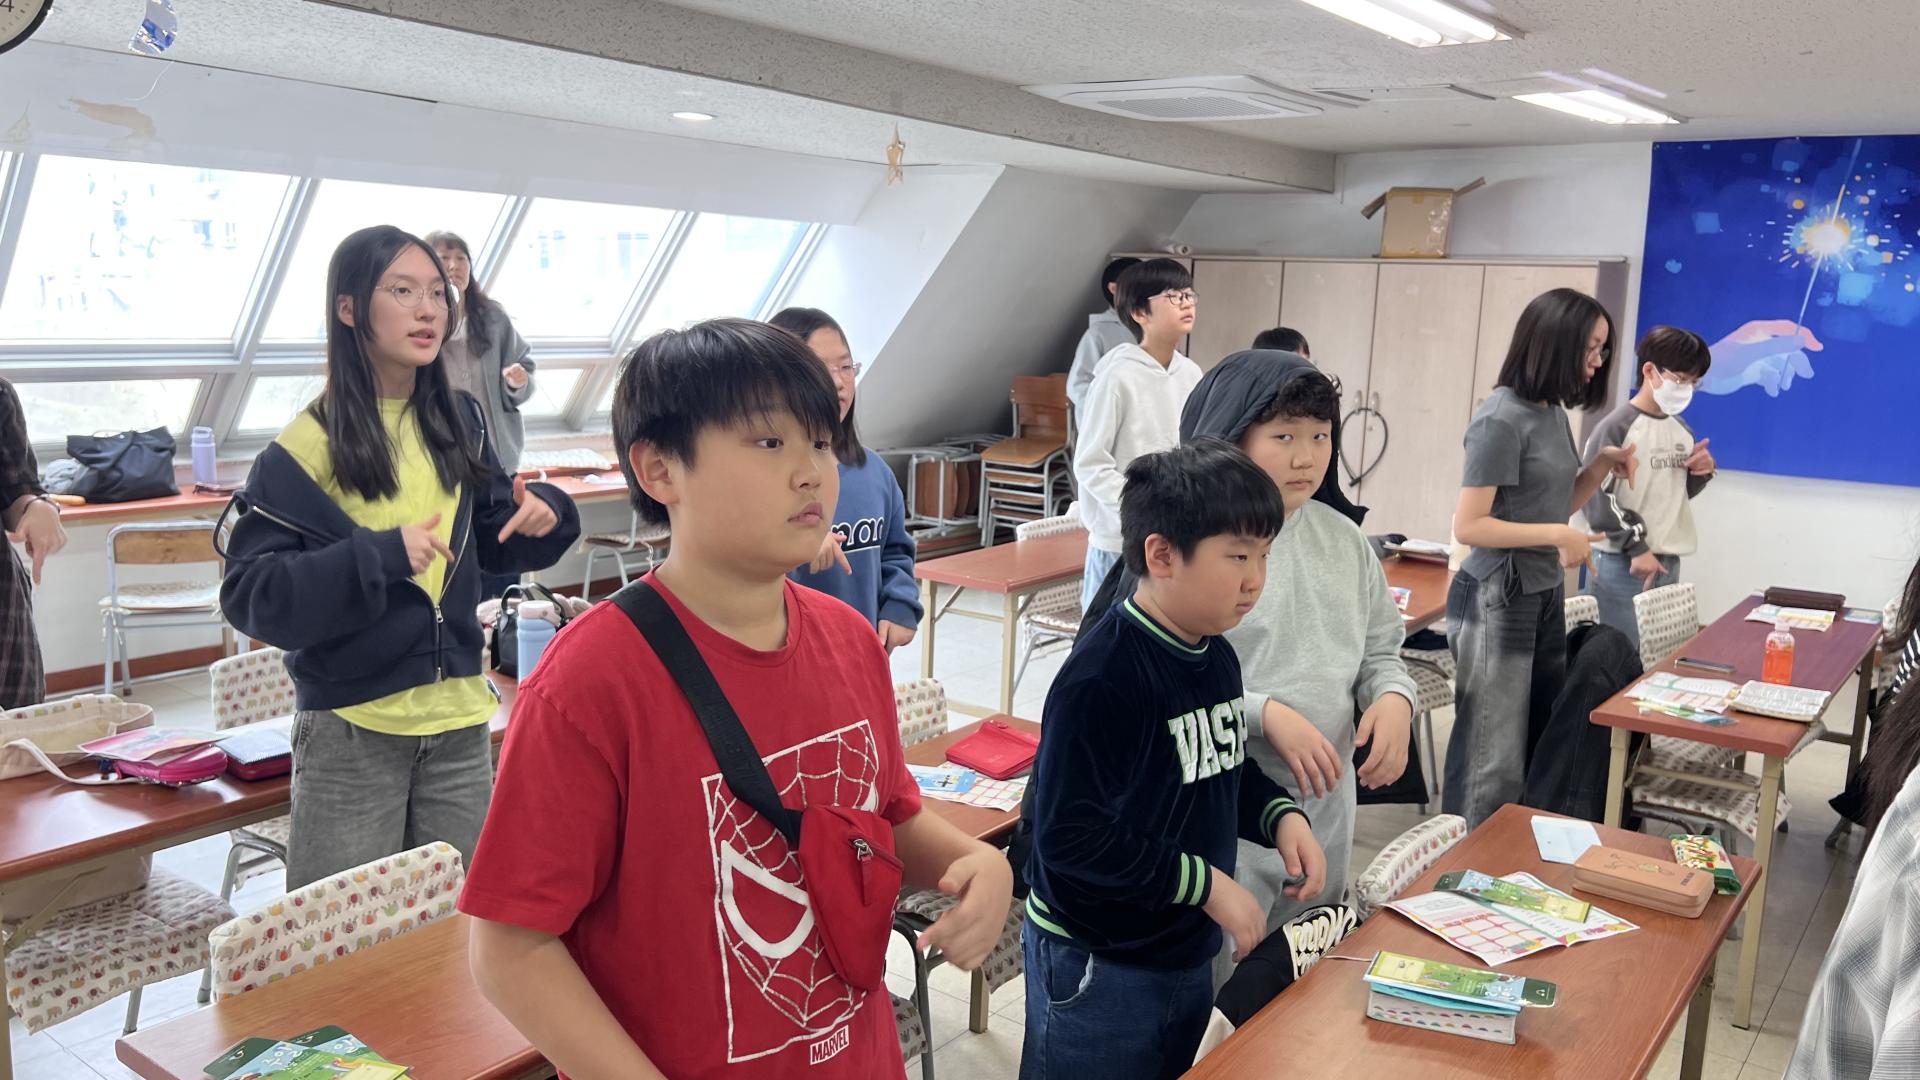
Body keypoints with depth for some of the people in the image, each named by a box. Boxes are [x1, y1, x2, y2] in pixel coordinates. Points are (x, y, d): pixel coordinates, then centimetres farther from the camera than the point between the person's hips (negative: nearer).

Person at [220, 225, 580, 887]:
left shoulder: (457, 422, 4)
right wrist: (379, 557, -24)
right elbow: (248, 596, -14)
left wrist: (544, 514, -6)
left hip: (459, 719, 5)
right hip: (352, 731, -4)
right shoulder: (308, 446, -11)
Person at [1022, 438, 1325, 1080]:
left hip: (1190, 955, 8)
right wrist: (1207, 885, -23)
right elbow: (1069, 834, -28)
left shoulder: (1216, 657, 1)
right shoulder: (1101, 679, -26)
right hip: (1097, 971, -8)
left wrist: (1280, 816, -3)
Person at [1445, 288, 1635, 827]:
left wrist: (1602, 467, 4)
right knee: (1495, 758, -2)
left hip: (1545, 596, 9)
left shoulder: (1554, 412, 9)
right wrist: (1558, 536, -18)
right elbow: (1467, 525, -19)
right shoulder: (1502, 419, -17)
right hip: (1498, 601, -9)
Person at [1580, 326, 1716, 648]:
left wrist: (1701, 474, 2)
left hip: (1669, 563, 7)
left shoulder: (1682, 430, 13)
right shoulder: (1615, 428, -10)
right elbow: (1597, 499, -14)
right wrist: (1637, 549, -14)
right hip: (1622, 565, -7)